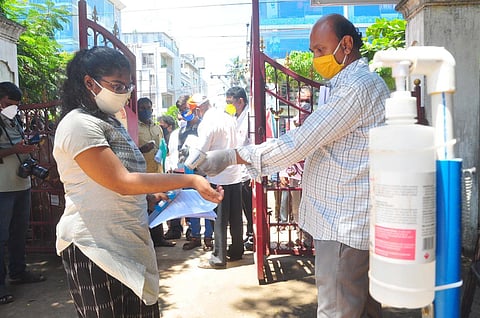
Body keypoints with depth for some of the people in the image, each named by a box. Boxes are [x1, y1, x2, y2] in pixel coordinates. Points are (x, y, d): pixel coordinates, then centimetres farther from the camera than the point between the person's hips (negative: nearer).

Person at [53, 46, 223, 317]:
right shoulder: (79, 123, -16)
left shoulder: (110, 122, 13)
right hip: (96, 247, -8)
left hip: (129, 242, 8)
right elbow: (122, 183, -24)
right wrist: (190, 180, -24)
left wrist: (157, 190, 7)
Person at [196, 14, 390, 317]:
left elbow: (298, 143, -23)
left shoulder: (355, 87, -18)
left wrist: (230, 157, -20)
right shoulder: (360, 81, 17)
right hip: (350, 219, 10)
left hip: (343, 223, -10)